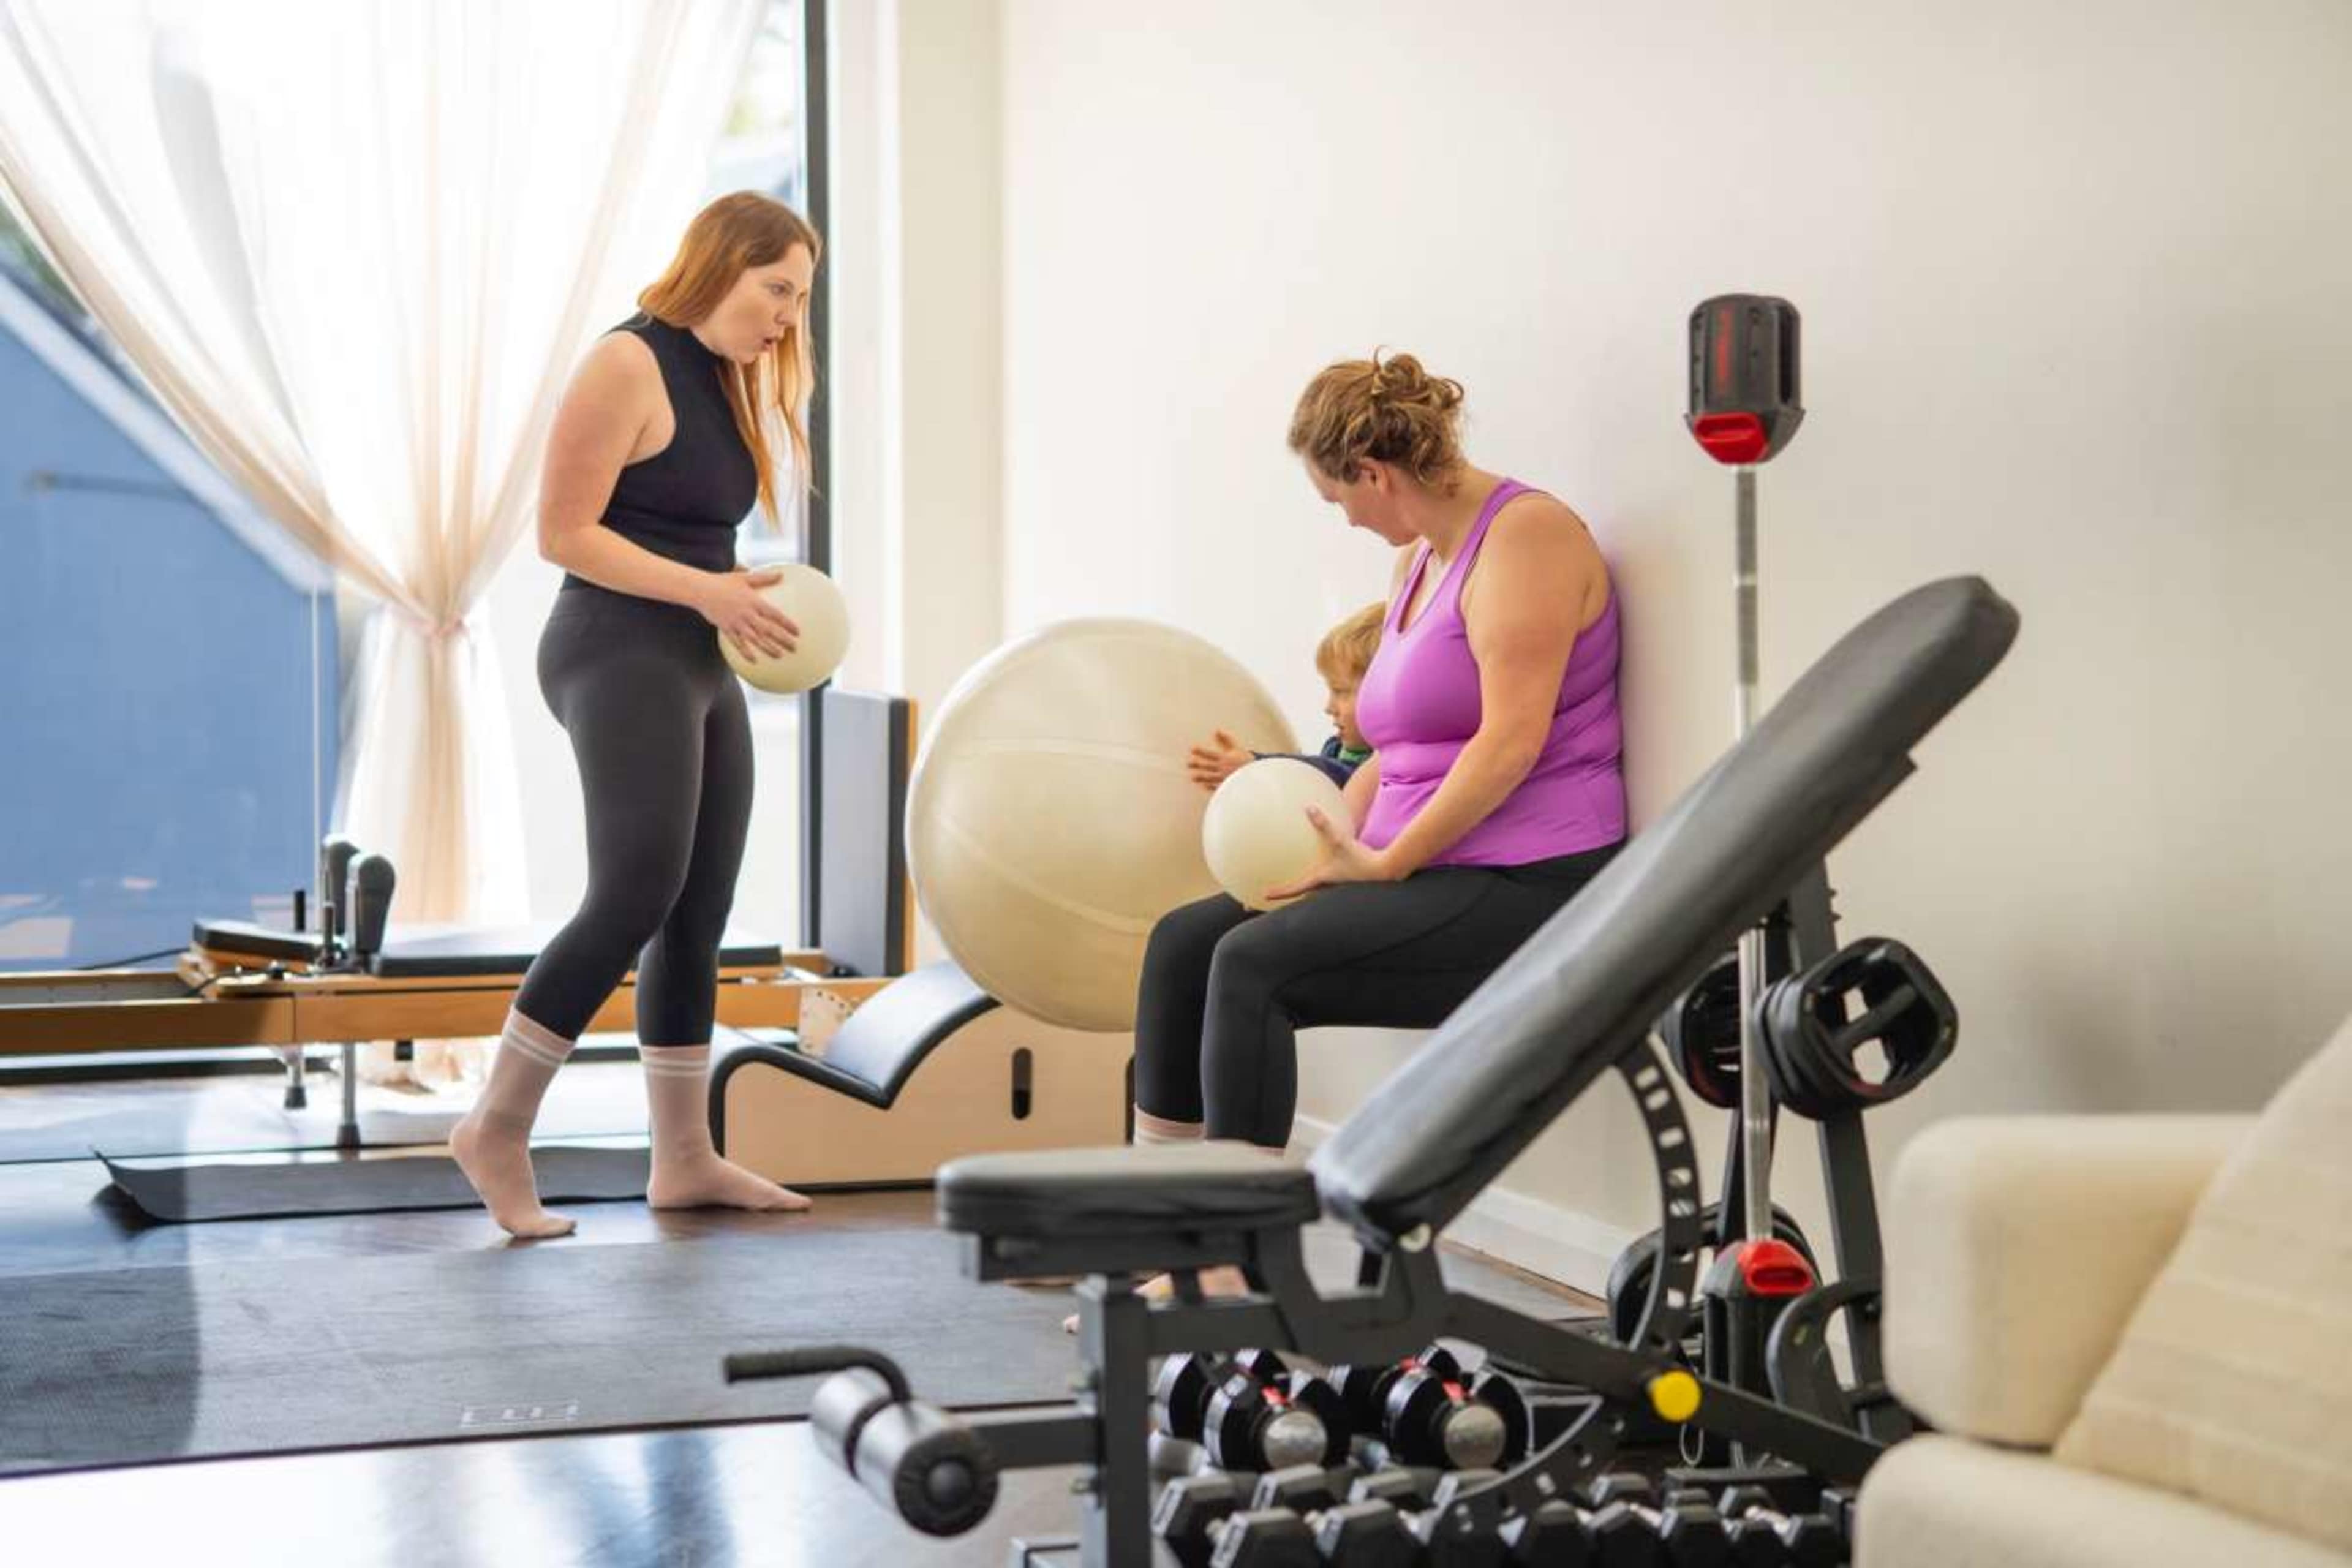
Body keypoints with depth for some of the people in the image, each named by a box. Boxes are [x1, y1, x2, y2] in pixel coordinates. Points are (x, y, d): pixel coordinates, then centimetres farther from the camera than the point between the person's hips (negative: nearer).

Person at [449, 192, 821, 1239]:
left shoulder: (726, 378, 17)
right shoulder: (628, 367, -10)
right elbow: (564, 534, -14)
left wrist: (742, 603, 5)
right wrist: (704, 591, -18)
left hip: (697, 668, 9)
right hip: (620, 656, -9)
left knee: (698, 919, 7)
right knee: (635, 898, -18)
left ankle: (684, 1161, 12)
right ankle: (497, 1129, -9)